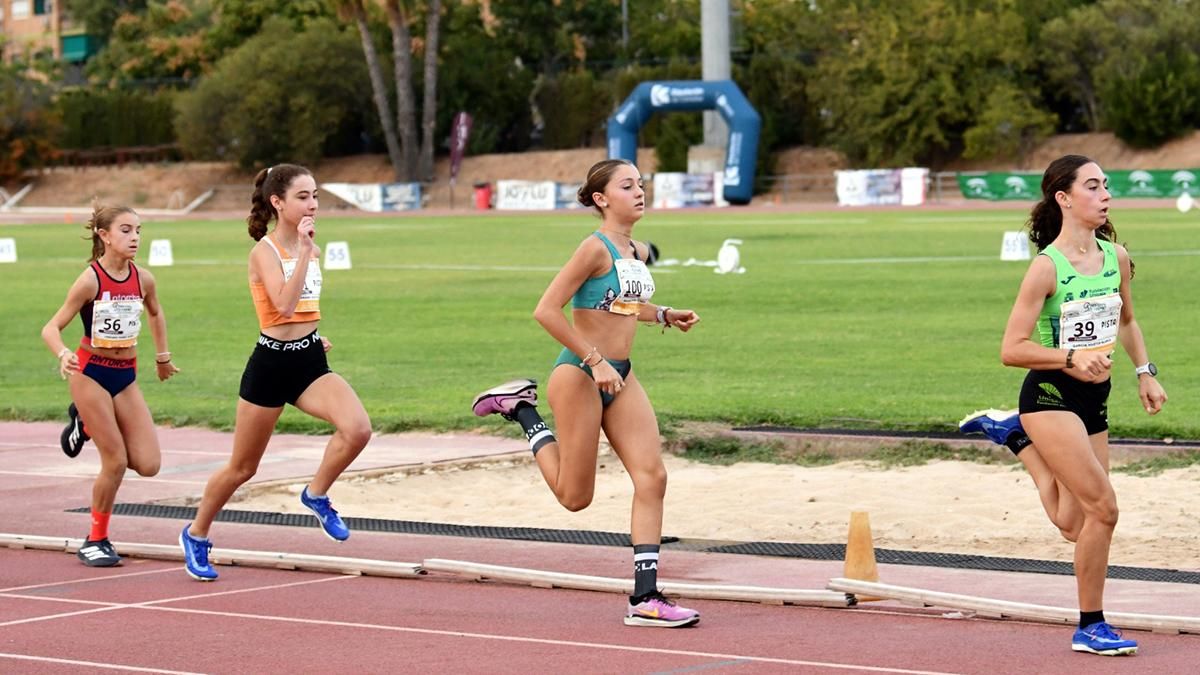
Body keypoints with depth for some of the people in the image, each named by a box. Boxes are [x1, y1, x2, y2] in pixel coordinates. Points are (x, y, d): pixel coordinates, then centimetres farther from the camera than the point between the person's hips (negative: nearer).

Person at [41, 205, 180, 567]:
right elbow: (51, 328, -16)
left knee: (149, 464, -3)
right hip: (91, 373, -5)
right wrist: (63, 355, -35)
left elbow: (156, 313, 22)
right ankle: (96, 541, 10)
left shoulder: (143, 279, -1)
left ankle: (88, 424, 22)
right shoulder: (90, 280, -16)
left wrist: (162, 356, 25)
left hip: (126, 376, 5)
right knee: (116, 462, -9)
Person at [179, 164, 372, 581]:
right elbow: (284, 304, -29)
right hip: (272, 364, -5)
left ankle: (316, 496, 1)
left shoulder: (310, 246, 8)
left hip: (311, 362, 5)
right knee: (243, 467, 8)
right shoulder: (265, 252, -13)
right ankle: (196, 535, 31)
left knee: (358, 429, -23)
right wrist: (305, 249, -29)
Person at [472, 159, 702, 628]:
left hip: (620, 378, 7)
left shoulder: (637, 252, 9)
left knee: (652, 476, -7)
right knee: (575, 496, 4)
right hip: (578, 376, -7)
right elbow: (547, 310, -20)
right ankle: (521, 409, 23)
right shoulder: (596, 248, -16)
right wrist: (595, 361, -21)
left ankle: (644, 598, -6)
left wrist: (664, 316, 12)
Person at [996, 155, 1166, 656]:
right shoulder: (1047, 267, -15)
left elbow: (1126, 321, 24)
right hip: (1051, 396, -7)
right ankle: (1091, 626, -2)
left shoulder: (1116, 257, 4)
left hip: (1094, 398, 7)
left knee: (1080, 520, 11)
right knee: (1103, 507, -15)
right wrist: (1072, 358, -25)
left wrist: (1144, 373, 14)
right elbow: (1011, 350, -15)